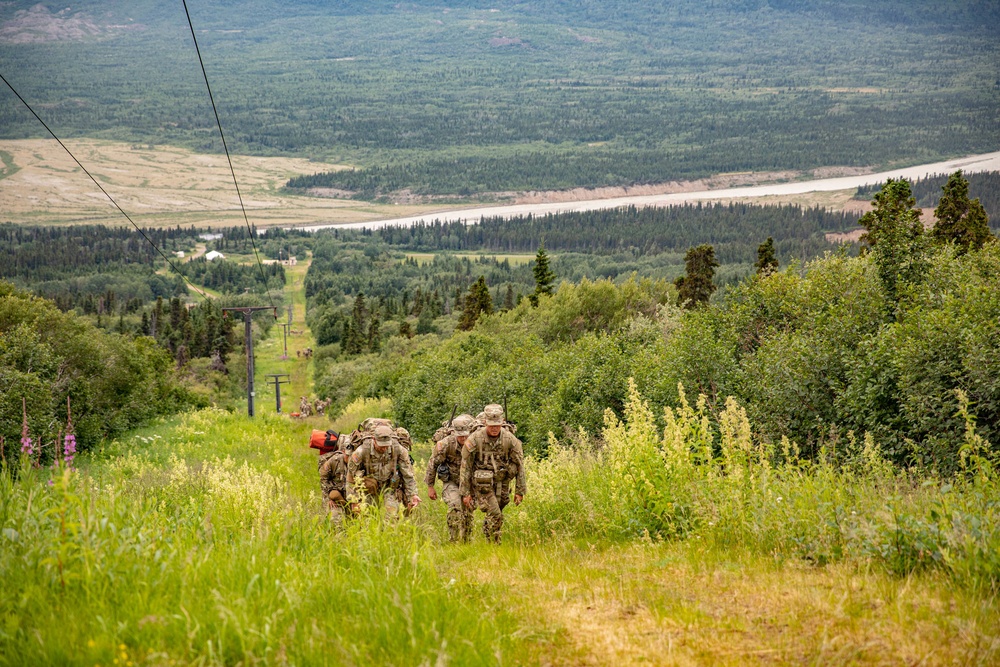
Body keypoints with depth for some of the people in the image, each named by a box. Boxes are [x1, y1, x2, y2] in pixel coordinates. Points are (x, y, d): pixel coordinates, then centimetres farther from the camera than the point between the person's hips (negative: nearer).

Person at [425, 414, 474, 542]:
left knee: (468, 514, 6)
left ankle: (466, 542, 23)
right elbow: (433, 464, -9)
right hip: (451, 482, -3)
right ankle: (453, 541, -21)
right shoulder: (445, 444, -21)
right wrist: (430, 487, -3)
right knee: (455, 507, -24)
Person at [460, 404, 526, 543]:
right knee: (495, 515, -15)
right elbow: (466, 467, -8)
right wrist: (465, 493, -7)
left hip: (501, 484, 4)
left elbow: (519, 466, 1)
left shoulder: (510, 439, -9)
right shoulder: (474, 440, -16)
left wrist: (520, 491, 2)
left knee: (497, 515, 7)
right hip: (482, 484, -3)